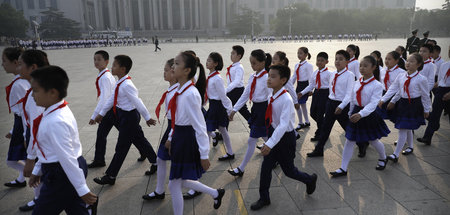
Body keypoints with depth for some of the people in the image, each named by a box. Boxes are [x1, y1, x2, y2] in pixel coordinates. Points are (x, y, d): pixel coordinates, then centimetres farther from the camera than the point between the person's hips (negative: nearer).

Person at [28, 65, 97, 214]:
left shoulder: (56, 122, -27)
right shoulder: (59, 111, 4)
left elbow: (67, 157, -25)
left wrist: (82, 189, -22)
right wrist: (37, 170, 23)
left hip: (61, 176, -9)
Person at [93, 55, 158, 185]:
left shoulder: (126, 85, -25)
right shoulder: (120, 83, 5)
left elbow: (137, 102, -21)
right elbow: (112, 99, 14)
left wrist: (147, 118, -14)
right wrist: (102, 113, 18)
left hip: (129, 117, -10)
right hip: (123, 115, 10)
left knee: (121, 147, 2)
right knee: (139, 140, 20)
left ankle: (110, 177, 15)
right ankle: (155, 162, 36)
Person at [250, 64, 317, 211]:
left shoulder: (286, 100, -26)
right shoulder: (273, 97, -3)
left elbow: (283, 125, -32)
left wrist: (270, 144, -37)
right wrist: (269, 141, 15)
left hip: (285, 138, -7)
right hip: (274, 134, 7)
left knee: (288, 170, 11)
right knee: (265, 167, 8)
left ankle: (310, 179, 41)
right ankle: (264, 198, 24)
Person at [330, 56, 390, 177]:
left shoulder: (377, 85, -14)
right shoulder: (357, 83, 3)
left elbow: (373, 103, -25)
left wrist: (361, 114, -37)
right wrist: (351, 114, 16)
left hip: (369, 116, -5)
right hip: (356, 114, 5)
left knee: (373, 140, 15)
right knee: (349, 141, 2)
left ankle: (382, 159, 48)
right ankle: (343, 169, 7)